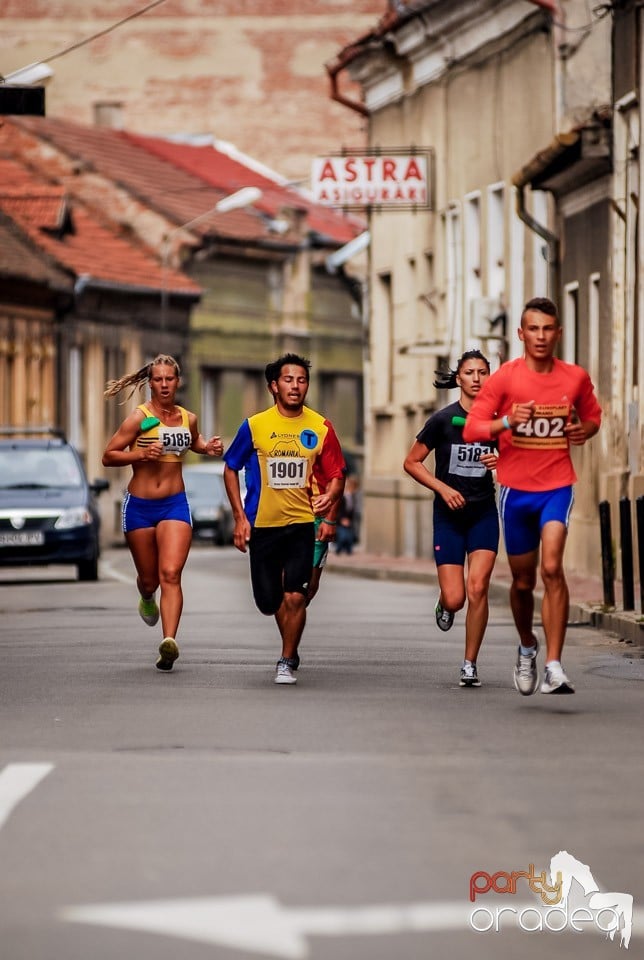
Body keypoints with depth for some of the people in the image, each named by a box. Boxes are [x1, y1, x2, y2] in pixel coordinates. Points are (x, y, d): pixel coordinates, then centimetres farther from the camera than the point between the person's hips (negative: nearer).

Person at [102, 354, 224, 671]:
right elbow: (108, 456, -7)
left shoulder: (188, 419, 5)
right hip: (139, 505, -1)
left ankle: (169, 640, -28)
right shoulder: (138, 418, -8)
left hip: (175, 504, 1)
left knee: (171, 574, -17)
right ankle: (147, 599, 49)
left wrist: (209, 448, 7)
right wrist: (142, 454, -21)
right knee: (149, 578, 11)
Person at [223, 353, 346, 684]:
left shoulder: (320, 428, -1)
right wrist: (240, 516, 0)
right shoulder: (254, 426, -3)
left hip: (302, 523, -1)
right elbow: (230, 469, 7)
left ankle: (287, 662, 5)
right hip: (262, 525, 1)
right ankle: (291, 646, 37)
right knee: (268, 602, 4)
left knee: (294, 597, -13)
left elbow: (336, 475, 6)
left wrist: (329, 497, -16)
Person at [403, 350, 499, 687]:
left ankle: (470, 664, -1)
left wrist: (501, 462, -7)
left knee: (477, 587, -14)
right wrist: (443, 488, -12)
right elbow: (411, 462, -1)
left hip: (484, 513, 1)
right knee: (454, 599, -7)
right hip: (449, 515, -1)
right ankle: (443, 604, 33)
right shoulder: (443, 419, -5)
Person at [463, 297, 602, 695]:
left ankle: (554, 665, -22)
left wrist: (586, 430, -4)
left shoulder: (576, 378, 1)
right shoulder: (505, 377, -5)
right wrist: (507, 421, -26)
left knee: (552, 567, -21)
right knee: (523, 580, 12)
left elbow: (593, 416, 19)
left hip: (557, 486, -1)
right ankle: (527, 647, 40)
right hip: (516, 488, 1)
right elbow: (471, 429, -7)